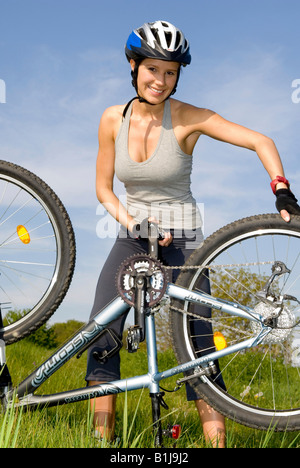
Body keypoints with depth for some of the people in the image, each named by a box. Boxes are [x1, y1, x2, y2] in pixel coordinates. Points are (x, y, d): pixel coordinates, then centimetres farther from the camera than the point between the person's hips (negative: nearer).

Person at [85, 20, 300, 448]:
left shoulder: (187, 118, -11)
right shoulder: (113, 119, -1)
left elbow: (260, 141, -12)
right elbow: (103, 187, 5)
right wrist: (131, 223, -11)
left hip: (181, 239, -3)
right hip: (132, 237, 3)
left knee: (195, 345, -6)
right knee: (100, 335, -9)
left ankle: (217, 439, 5)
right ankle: (103, 437, 3)